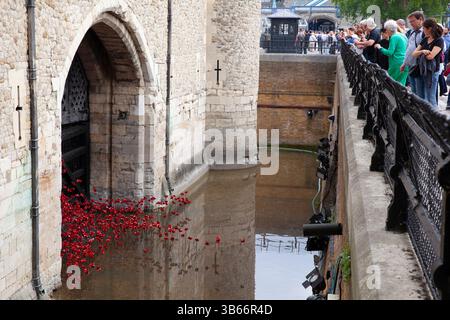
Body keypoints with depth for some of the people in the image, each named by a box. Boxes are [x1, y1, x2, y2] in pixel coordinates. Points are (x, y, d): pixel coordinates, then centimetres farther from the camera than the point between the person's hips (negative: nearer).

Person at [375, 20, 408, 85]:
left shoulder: (394, 37, -10)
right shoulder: (403, 36, 16)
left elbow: (390, 52, -15)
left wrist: (380, 48, -4)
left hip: (397, 64, -9)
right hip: (405, 64, 9)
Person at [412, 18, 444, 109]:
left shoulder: (439, 40, -8)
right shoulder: (425, 40, 13)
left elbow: (430, 56, -19)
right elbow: (414, 54, 6)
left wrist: (420, 53, -1)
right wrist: (422, 51, -15)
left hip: (431, 72, -7)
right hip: (421, 70, 7)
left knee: (430, 99, -6)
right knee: (420, 98, 11)